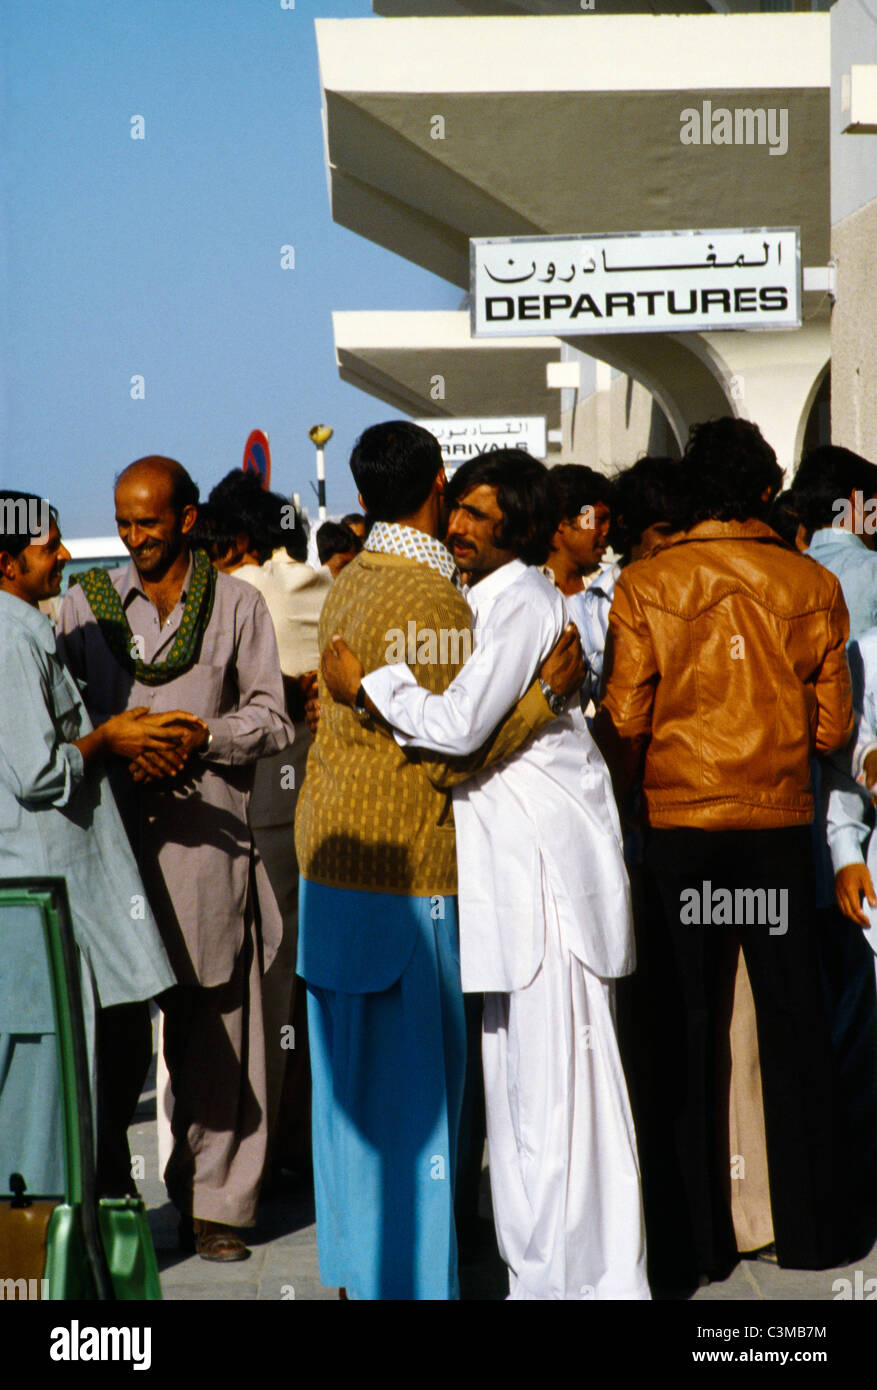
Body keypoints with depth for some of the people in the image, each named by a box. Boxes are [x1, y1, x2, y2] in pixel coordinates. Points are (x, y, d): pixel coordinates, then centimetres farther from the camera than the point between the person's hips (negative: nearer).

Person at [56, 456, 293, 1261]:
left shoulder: (238, 605, 9)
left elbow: (271, 719, 6)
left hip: (207, 832, -1)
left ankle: (215, 1201, 7)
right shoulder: (87, 602, 13)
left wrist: (200, 736, -12)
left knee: (214, 1029, -1)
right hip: (112, 827, 1)